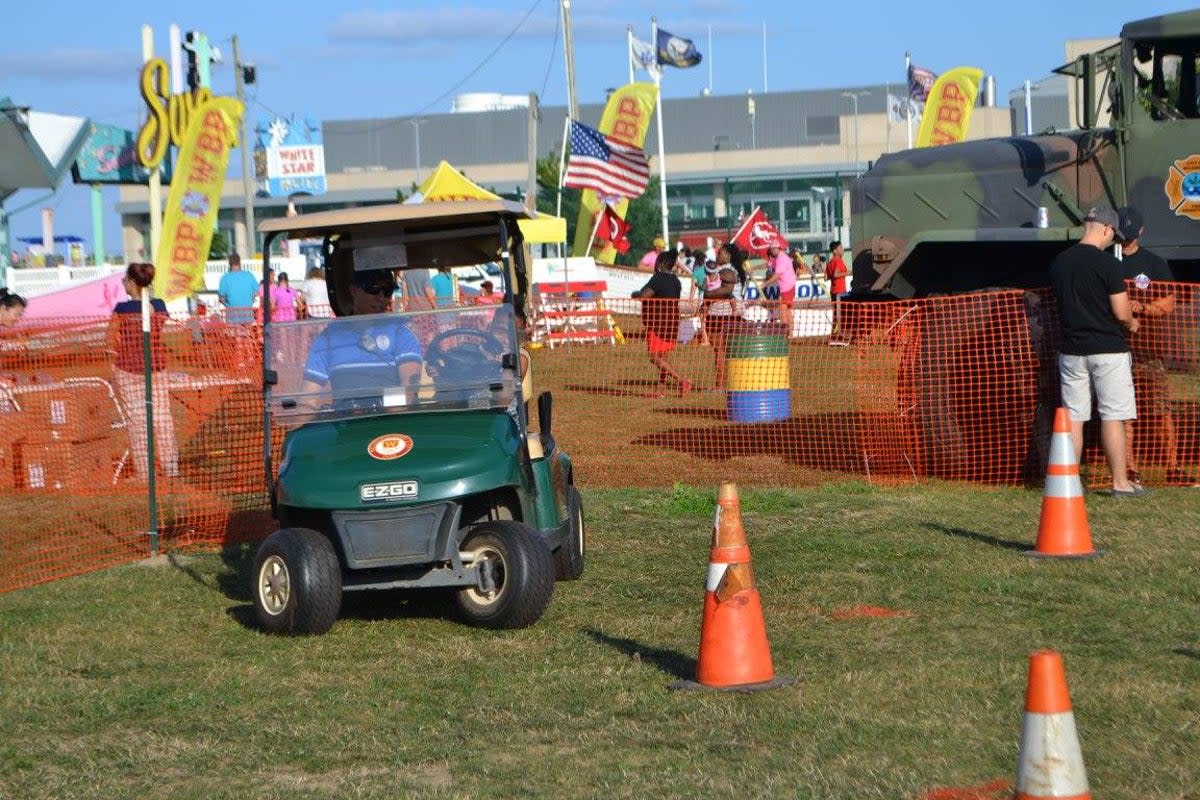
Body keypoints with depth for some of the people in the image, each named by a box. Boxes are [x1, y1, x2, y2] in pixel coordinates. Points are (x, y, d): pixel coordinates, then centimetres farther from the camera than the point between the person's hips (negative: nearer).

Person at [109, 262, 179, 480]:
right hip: (155, 367, 3)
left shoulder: (122, 309, -14)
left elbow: (112, 339, -7)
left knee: (136, 418, 4)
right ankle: (171, 469, 11)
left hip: (127, 368, -3)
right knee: (162, 417, 9)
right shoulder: (159, 306, -4)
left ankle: (144, 472, 5)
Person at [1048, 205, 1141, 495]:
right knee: (1113, 417, 0)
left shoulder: (1058, 262, 5)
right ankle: (1120, 482, 3)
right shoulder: (1107, 263, -14)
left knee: (1073, 416, 8)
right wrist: (1131, 323, 8)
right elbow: (1121, 313, -15)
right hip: (1107, 349, -5)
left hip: (1071, 350, 5)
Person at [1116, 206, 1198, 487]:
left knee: (1163, 411, -4)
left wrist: (1141, 307, -17)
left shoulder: (1155, 264, 8)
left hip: (1148, 347, -1)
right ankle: (1131, 471, 3)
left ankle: (1174, 469, 0)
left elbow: (1169, 304, 1)